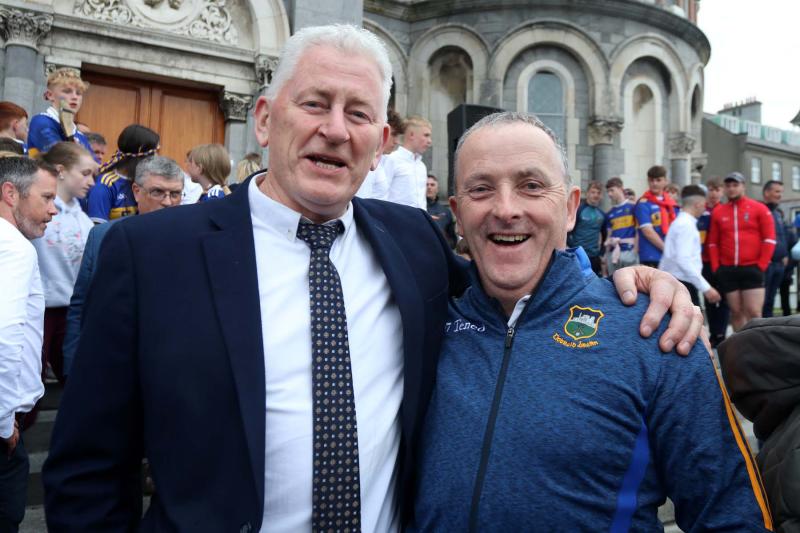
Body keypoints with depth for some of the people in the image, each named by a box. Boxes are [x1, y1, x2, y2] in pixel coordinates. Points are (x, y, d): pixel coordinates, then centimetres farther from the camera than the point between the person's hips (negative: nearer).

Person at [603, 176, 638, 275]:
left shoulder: (633, 207, 0)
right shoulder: (610, 213, 15)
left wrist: (635, 250, -9)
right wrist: (606, 256, 14)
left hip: (629, 251, -5)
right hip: (613, 253, 5)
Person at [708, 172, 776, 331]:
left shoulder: (759, 208, 2)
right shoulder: (718, 212, 9)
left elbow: (769, 239, 0)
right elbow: (713, 243, 11)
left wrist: (761, 265, -7)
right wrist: (716, 267, 2)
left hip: (751, 269, -2)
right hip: (727, 270, 3)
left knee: (753, 313, -6)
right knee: (736, 312, 7)